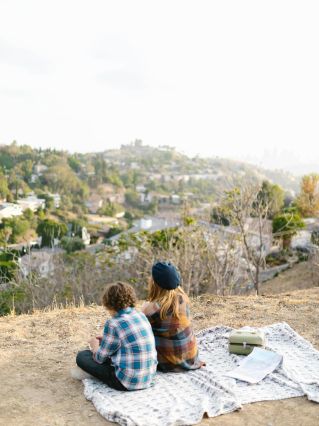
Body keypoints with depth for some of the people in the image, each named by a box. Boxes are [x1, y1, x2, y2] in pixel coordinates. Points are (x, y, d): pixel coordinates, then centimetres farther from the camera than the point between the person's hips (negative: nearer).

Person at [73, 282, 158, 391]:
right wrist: (106, 340, 24)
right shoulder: (141, 315, 3)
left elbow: (100, 358, -4)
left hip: (128, 382, -8)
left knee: (81, 356, 3)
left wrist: (95, 346, 17)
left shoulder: (113, 324, -17)